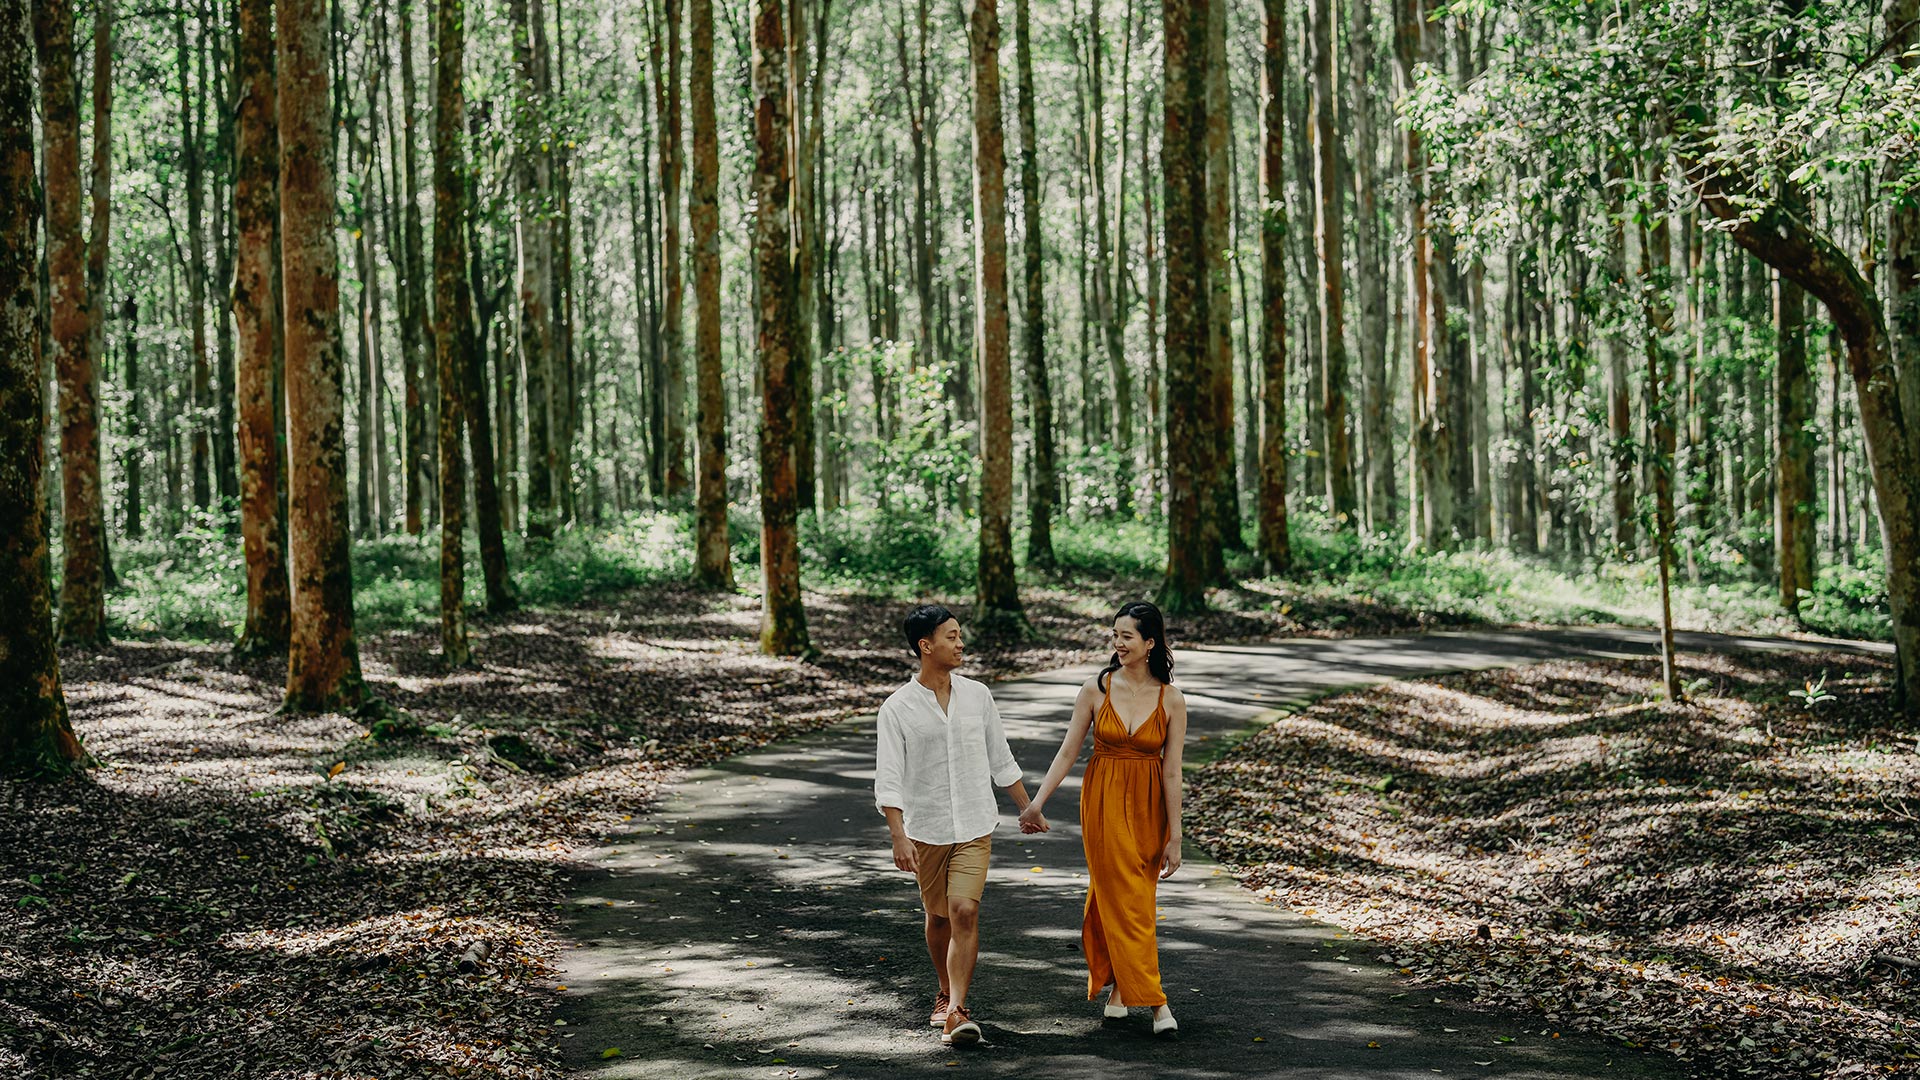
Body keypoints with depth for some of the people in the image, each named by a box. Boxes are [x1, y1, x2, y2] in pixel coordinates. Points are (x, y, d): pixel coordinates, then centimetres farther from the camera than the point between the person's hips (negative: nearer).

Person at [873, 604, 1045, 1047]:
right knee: (939, 917, 13)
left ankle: (956, 1013, -17)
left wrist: (1028, 809, 17)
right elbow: (888, 778, -12)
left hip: (974, 827, 1)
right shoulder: (897, 708, -7)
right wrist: (899, 836, -22)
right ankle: (946, 993, 35)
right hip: (926, 829, -1)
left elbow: (1000, 760, 14)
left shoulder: (977, 696, 2)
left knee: (965, 913, -14)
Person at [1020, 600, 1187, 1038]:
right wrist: (1037, 802, -3)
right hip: (1103, 802, 0)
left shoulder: (1171, 700, -6)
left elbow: (1172, 772, -5)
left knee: (1111, 893, 8)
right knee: (1126, 899, -3)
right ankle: (1155, 1001, -1)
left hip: (1148, 806, 0)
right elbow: (1068, 751, 1)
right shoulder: (1096, 690, -5)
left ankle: (1113, 981, 30)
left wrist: (1174, 837, -5)